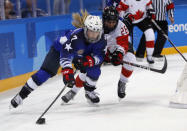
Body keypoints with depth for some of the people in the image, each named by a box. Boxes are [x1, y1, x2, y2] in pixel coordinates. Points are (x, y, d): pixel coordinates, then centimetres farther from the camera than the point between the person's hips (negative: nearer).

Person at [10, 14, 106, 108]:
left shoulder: (100, 39, -26)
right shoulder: (75, 37, -42)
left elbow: (99, 56, -21)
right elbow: (65, 57, -50)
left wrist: (90, 60, -43)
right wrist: (67, 72, -62)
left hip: (80, 55, 5)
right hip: (60, 49, -5)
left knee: (94, 68, -15)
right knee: (46, 71, -16)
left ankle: (89, 90, 11)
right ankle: (22, 94, -10)